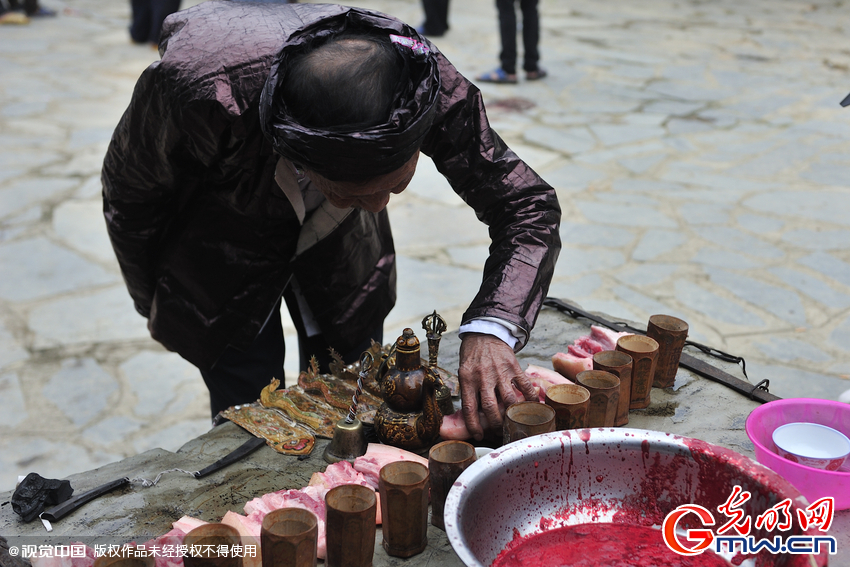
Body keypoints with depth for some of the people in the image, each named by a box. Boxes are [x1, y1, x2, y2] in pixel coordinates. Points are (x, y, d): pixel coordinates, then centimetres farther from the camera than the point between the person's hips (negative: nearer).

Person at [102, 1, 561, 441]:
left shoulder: (430, 87, -37)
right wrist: (152, 302, -2)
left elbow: (528, 205, -25)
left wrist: (490, 329, -42)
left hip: (342, 248, 2)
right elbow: (129, 193, -19)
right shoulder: (200, 96, -42)